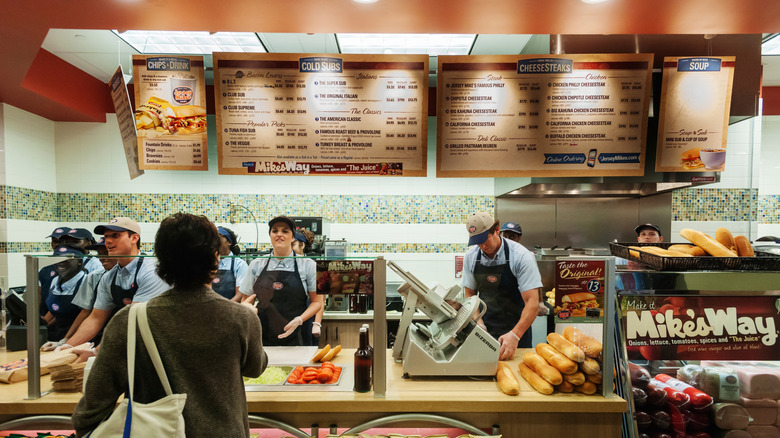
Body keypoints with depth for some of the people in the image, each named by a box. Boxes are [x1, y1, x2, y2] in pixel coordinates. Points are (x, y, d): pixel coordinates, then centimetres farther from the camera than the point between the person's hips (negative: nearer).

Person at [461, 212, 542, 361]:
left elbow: (532, 303, -22)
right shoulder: (470, 257, -5)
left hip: (516, 328, -3)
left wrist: (515, 335, -33)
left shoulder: (522, 256, -18)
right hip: (485, 329, 3)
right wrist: (478, 320, -12)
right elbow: (470, 295, 4)